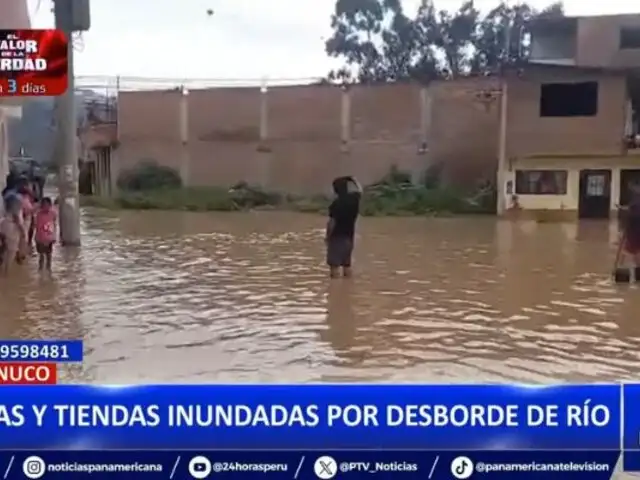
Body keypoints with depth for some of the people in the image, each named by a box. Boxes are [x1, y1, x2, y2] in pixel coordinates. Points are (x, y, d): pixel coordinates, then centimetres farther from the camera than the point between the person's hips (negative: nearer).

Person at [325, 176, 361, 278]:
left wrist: (327, 235, -6)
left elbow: (332, 222, -17)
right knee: (347, 264, 15)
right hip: (349, 236, 7)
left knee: (334, 265, -5)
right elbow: (359, 190, 24)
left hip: (337, 236, -7)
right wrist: (354, 181, 19)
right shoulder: (354, 198, -1)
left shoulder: (336, 203, -19)